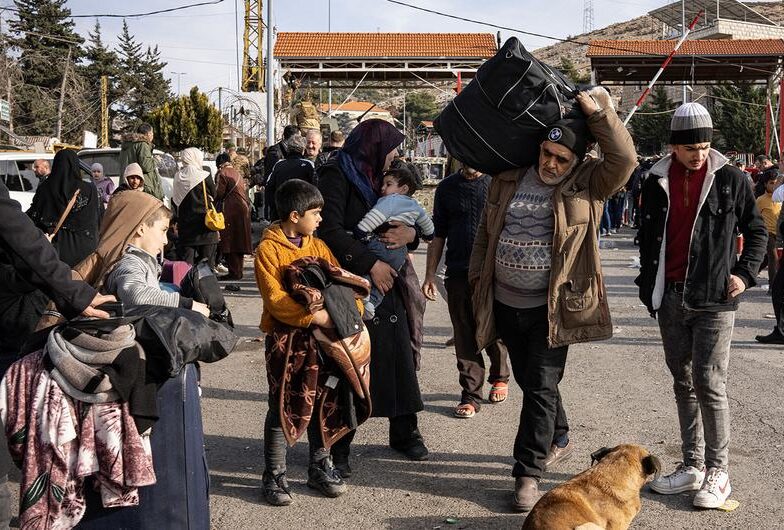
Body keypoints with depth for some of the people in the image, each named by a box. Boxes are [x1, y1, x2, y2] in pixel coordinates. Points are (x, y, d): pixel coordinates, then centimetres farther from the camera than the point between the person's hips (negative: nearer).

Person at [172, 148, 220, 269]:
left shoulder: (178, 177, 0)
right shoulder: (205, 176, -11)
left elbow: (174, 202, 7)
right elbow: (214, 196, 0)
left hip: (184, 225, 3)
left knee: (185, 261, 6)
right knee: (207, 260, 4)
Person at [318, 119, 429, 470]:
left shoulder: (377, 180, 16)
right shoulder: (336, 176, -7)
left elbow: (404, 222, 19)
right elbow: (330, 230, -18)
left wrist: (411, 234, -6)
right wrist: (372, 263, -18)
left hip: (385, 284, 7)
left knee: (398, 356, 9)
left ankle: (405, 433, 25)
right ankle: (336, 445, 6)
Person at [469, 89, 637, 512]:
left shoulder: (587, 183, -5)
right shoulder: (509, 177, 4)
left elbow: (624, 159, -22)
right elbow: (486, 230, 13)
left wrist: (597, 112, -21)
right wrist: (478, 278, 13)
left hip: (552, 306, -4)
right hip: (505, 302, 5)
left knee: (541, 386, -3)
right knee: (528, 381, 17)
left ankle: (528, 473, 6)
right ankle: (559, 440, 41)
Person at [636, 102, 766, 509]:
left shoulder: (730, 179, -2)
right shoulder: (657, 182, 6)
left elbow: (756, 230, 7)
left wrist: (744, 272, -5)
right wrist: (648, 285, 10)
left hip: (713, 298, -4)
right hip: (670, 297, 4)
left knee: (709, 384, -6)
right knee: (683, 382, 10)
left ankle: (718, 472, 5)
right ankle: (692, 464, 20)